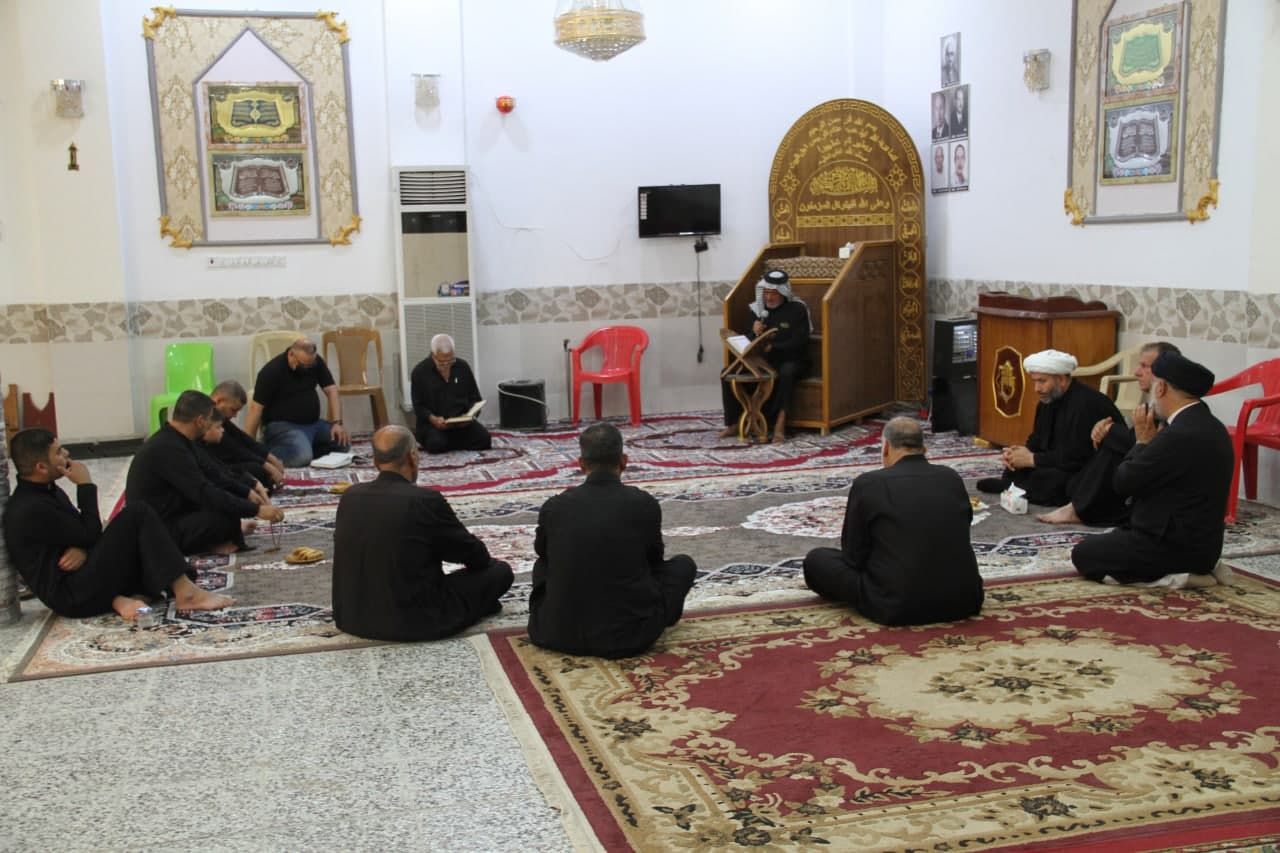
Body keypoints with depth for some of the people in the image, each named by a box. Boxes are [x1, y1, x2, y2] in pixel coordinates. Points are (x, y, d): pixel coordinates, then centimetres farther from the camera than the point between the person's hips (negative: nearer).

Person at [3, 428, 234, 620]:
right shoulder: (30, 509, -18)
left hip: (80, 577, 10)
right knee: (137, 515, -18)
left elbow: (81, 532, 13)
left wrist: (83, 549, -10)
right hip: (72, 596, -10)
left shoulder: (47, 491, 13)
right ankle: (186, 593, -23)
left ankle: (119, 598, -10)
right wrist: (85, 486, -9)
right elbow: (90, 533, -15)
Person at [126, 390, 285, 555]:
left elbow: (207, 477, 17)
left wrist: (246, 493, 11)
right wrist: (256, 510, -25)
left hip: (166, 517, 10)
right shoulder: (169, 449, -25)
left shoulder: (172, 440, 6)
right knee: (229, 515, -24)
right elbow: (204, 494, -29)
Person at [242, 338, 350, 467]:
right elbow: (256, 408, -17)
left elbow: (331, 391, 0)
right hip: (281, 425, -6)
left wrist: (337, 423, -15)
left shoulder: (316, 362, 0)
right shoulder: (271, 371, -16)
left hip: (313, 423, 6)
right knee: (302, 456, -33)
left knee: (343, 443, -14)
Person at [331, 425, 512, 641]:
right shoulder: (426, 500, -17)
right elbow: (474, 554, -3)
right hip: (414, 621, -7)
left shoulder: (350, 496, -1)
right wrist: (483, 560, 22)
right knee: (500, 571, 9)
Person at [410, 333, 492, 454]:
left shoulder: (463, 367, 5)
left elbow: (475, 398, 10)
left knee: (483, 439, -24)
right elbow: (419, 406, -3)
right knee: (437, 444, -34)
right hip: (431, 423, -3)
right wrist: (433, 419, -23)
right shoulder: (419, 372, -3)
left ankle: (449, 441, 3)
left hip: (461, 422, 3)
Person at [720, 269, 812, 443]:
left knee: (786, 372, -41)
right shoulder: (758, 309, 8)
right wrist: (754, 333, -14)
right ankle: (734, 423, -10)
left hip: (791, 360, -5)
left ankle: (780, 422, -35)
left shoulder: (797, 310, -6)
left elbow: (799, 343, -15)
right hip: (762, 361, 5)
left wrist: (773, 348, -28)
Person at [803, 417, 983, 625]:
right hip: (964, 599, 6)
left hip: (897, 606, -5)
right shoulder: (953, 479, 7)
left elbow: (853, 556, 3)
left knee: (815, 559, 13)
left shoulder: (868, 483, -6)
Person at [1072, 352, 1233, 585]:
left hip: (1178, 547, -10)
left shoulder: (1180, 435, -25)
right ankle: (1187, 569, 11)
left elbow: (1124, 482, -15)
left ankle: (1168, 575, -6)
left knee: (1083, 555, 0)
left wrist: (1143, 441, -4)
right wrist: (1149, 441, 1)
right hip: (1198, 541, 10)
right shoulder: (1209, 426, 7)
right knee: (1097, 543, 21)